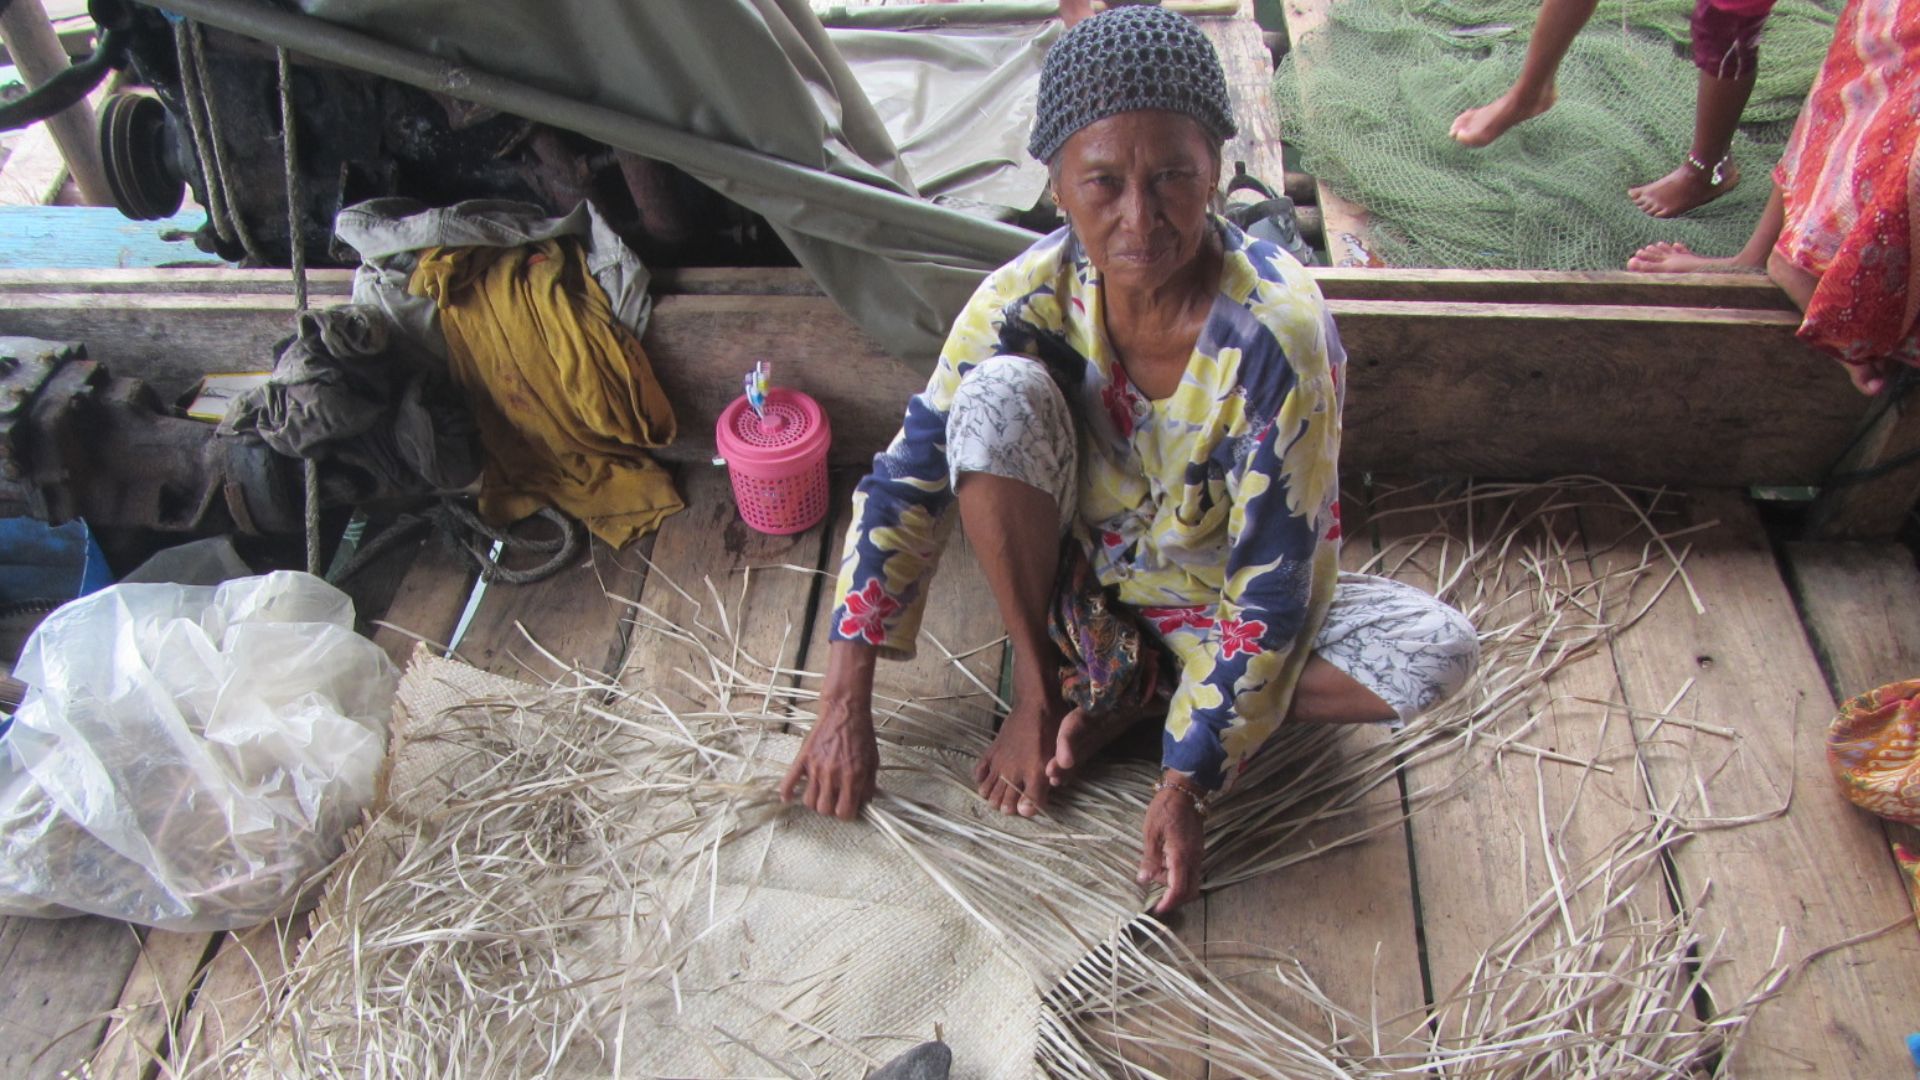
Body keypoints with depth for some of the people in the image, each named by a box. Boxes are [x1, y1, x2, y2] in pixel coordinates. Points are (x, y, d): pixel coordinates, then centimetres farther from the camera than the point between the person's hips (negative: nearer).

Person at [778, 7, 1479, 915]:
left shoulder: (1278, 334, -29)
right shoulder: (1027, 297, -22)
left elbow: (1270, 592, -25)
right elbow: (905, 482, -15)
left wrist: (1186, 787, -26)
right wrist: (844, 705, -16)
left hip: (1215, 595, 0)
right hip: (1077, 581, 1)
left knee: (1438, 653, -25)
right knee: (999, 395, -28)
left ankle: (1124, 697, -11)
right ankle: (1044, 679, -9)